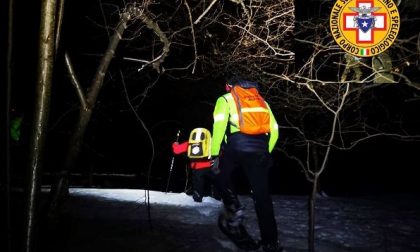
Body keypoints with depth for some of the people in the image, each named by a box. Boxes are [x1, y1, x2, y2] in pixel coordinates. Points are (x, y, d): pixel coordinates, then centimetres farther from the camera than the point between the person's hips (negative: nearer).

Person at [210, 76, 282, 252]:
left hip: (236, 146, -3)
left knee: (221, 176, 25)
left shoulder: (226, 99, 16)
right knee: (262, 195, 9)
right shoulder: (261, 100, 28)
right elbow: (274, 130, 20)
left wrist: (215, 154, -1)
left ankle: (233, 209, 3)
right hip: (259, 149, 3)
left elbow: (219, 125, -2)